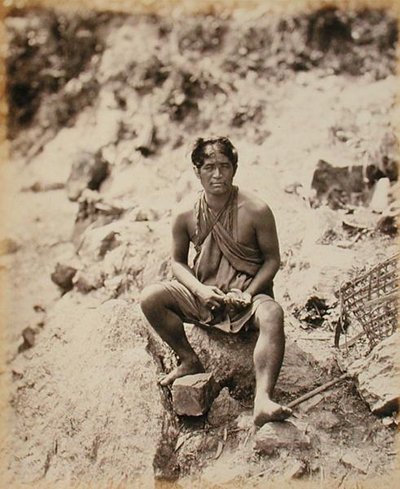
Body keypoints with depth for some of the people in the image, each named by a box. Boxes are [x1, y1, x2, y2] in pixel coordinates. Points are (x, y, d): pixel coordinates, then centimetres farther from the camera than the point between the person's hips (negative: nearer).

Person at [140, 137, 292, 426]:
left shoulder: (256, 211, -11)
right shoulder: (186, 215, -3)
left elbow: (272, 259, -3)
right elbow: (179, 261, 8)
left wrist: (247, 294, -18)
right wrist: (200, 290, -12)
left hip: (248, 293, -3)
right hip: (203, 294, 3)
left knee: (272, 315, -37)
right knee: (150, 298, -20)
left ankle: (263, 401, -48)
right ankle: (190, 361, -2)